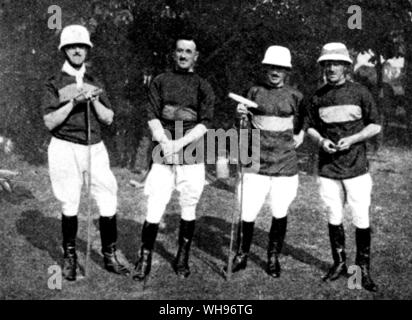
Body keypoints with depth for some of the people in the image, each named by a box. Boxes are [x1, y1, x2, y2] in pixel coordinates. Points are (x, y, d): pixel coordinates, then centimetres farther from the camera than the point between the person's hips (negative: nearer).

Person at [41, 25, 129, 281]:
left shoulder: (95, 83, 13)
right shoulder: (55, 84, 2)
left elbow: (108, 119, 8)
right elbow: (50, 122, -7)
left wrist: (94, 100, -9)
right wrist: (74, 101, -16)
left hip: (95, 149, 3)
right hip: (65, 149, -3)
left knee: (109, 204, -2)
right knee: (70, 206, 2)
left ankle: (110, 256, 12)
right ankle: (70, 257, 18)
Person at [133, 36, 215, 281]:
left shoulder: (203, 87, 7)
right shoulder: (160, 81, 10)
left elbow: (205, 124, -2)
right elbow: (152, 117, 3)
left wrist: (179, 143, -14)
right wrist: (164, 142, -14)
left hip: (192, 156, 0)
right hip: (163, 155, 0)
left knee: (189, 210, 6)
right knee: (154, 211, -5)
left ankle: (182, 259, 20)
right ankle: (145, 260, 8)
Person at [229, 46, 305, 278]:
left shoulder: (295, 96, 4)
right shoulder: (255, 91, 5)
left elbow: (301, 124, 18)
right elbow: (248, 124, 11)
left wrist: (297, 139, 4)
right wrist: (242, 113, -8)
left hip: (285, 163, 0)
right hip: (257, 161, 0)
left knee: (280, 213, 7)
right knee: (248, 213, -2)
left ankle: (274, 258, 25)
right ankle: (242, 255, 19)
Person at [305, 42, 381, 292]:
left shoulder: (360, 92, -2)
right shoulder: (318, 96, 6)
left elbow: (375, 126, 1)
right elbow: (310, 127, 15)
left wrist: (352, 139, -13)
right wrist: (321, 140, -6)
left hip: (357, 167, -3)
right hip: (328, 168, 3)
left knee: (362, 220, -2)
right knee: (334, 218, 10)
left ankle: (364, 268, 13)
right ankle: (339, 264, 26)